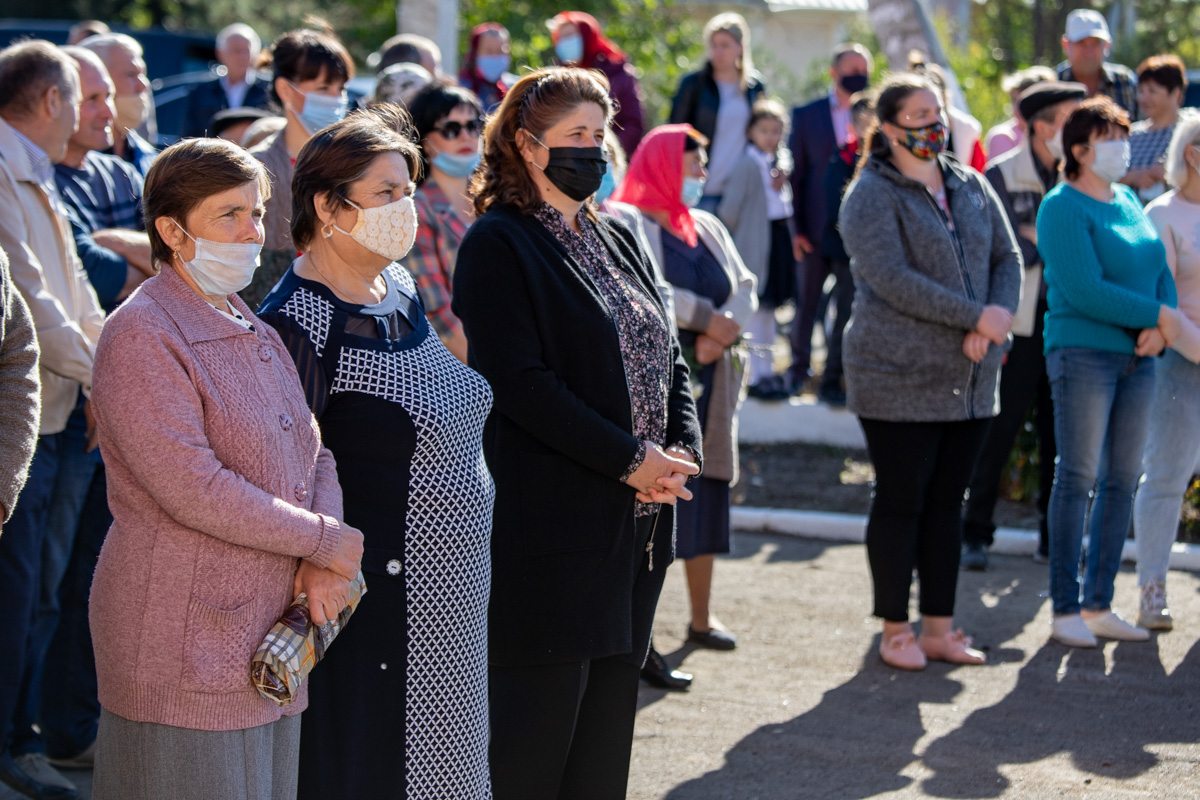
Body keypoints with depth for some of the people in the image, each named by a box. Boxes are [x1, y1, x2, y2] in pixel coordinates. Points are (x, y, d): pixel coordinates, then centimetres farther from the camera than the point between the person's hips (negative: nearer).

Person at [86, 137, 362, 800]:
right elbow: (192, 488, -21)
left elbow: (312, 454, 13)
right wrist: (324, 542, -14)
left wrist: (322, 563, -6)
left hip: (269, 632, 8)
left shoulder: (252, 330, 15)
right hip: (182, 639, -8)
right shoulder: (141, 336, -13)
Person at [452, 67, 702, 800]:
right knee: (539, 718, -4)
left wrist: (681, 449, -3)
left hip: (638, 519, 8)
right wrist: (629, 459, -17)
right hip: (551, 524, -8)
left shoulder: (617, 241, 16)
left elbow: (668, 356, 16)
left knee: (610, 711, 11)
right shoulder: (498, 244, -8)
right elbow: (519, 380, -16)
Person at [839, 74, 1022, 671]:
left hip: (970, 378, 6)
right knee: (900, 503, 1)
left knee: (947, 504, 10)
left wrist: (997, 317, -12)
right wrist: (976, 317, -21)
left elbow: (1007, 258, 9)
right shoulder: (871, 196, -9)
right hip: (899, 376, -6)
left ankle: (938, 629, 17)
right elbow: (893, 279, -20)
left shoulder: (972, 187, 12)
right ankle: (896, 632, 11)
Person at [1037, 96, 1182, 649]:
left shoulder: (1131, 204, 16)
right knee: (1077, 479, -6)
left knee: (1122, 481, 7)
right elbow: (1084, 291, -18)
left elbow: (1162, 274, 13)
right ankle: (1065, 610, -1)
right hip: (1082, 353, -7)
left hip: (1136, 358, 7)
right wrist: (1159, 314, -12)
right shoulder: (1062, 207, -8)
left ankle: (1099, 606, 14)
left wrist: (1159, 330, -7)